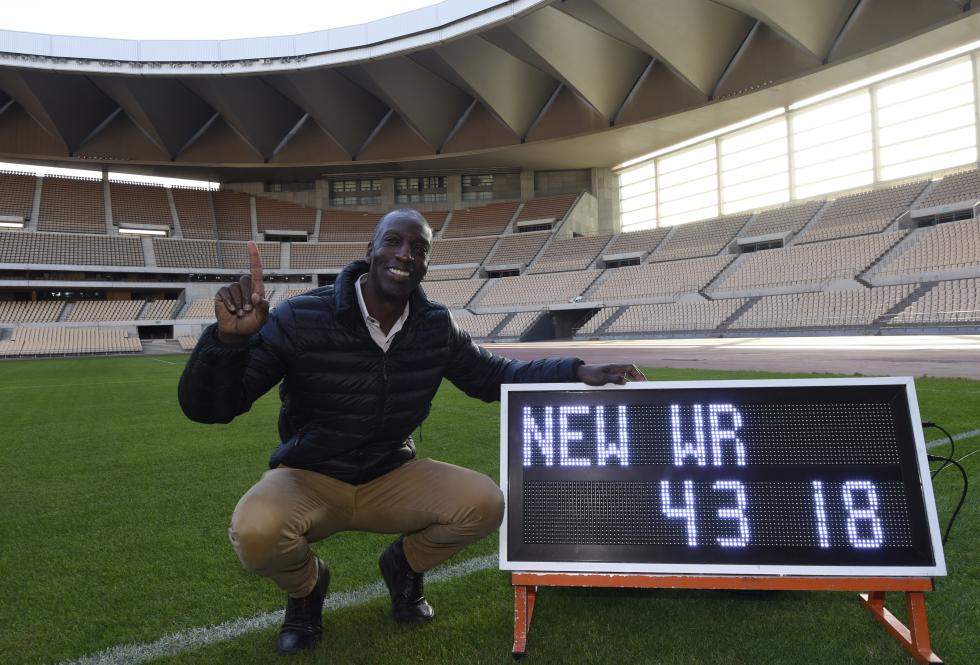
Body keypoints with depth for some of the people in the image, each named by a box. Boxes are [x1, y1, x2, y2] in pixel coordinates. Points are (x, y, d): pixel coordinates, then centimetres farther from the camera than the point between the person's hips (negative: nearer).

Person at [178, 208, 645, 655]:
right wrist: (227, 339, -44)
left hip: (391, 478, 3)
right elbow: (207, 409, -22)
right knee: (255, 533, -34)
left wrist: (578, 372, -7)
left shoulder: (436, 326, -8)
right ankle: (306, 584, 7)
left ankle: (403, 565, 16)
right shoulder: (301, 319, -22)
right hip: (308, 479, -3)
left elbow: (492, 376, 5)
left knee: (485, 504, -19)